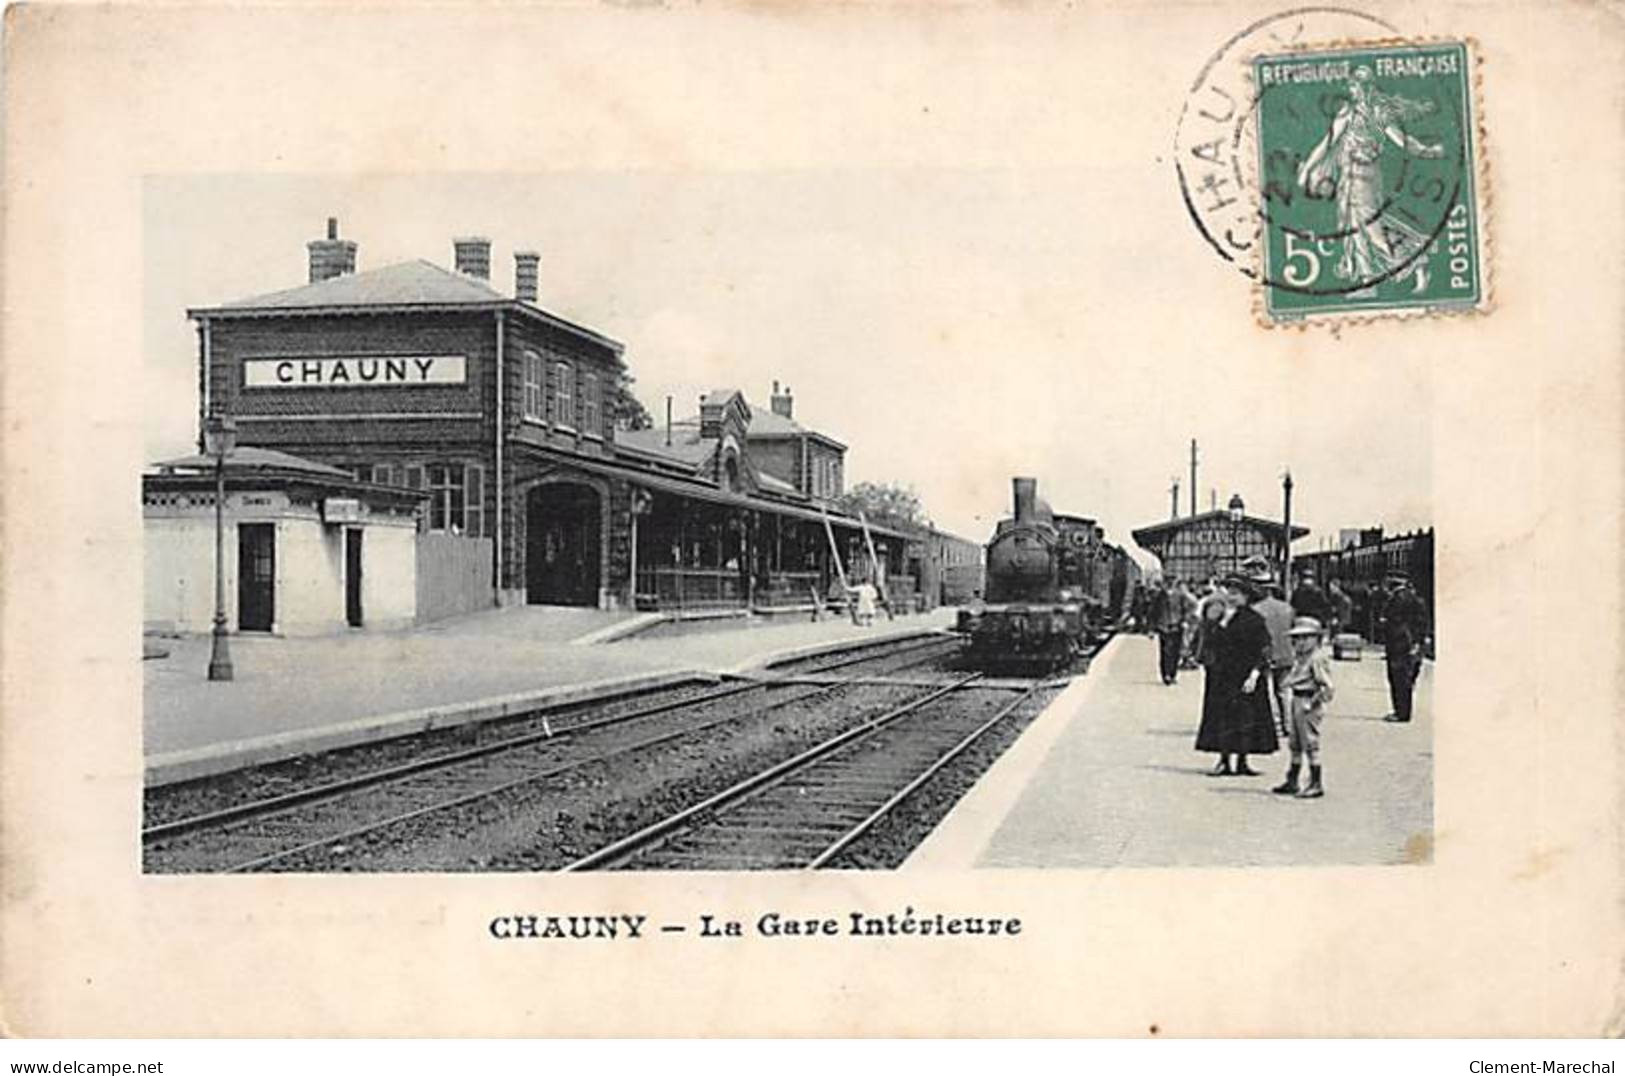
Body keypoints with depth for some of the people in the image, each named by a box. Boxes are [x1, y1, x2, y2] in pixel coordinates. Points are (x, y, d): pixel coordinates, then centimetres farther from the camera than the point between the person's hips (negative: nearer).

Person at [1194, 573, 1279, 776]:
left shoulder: (1254, 620, -4)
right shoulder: (1220, 618, 11)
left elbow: (1264, 652, -8)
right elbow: (1212, 642, 2)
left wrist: (1254, 676, -15)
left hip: (1245, 677, -4)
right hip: (1222, 677, 4)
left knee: (1245, 718, -1)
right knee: (1222, 719, 1)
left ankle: (1242, 761, 8)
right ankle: (1224, 761, 6)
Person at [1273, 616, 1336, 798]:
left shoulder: (1317, 658, -15)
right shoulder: (1299, 657, 14)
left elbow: (1326, 687, -19)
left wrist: (1312, 703, -18)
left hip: (1309, 704, -10)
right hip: (1297, 702, 10)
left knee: (1311, 745, -4)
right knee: (1295, 744, 16)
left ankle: (1316, 785, 3)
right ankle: (1292, 781, 24)